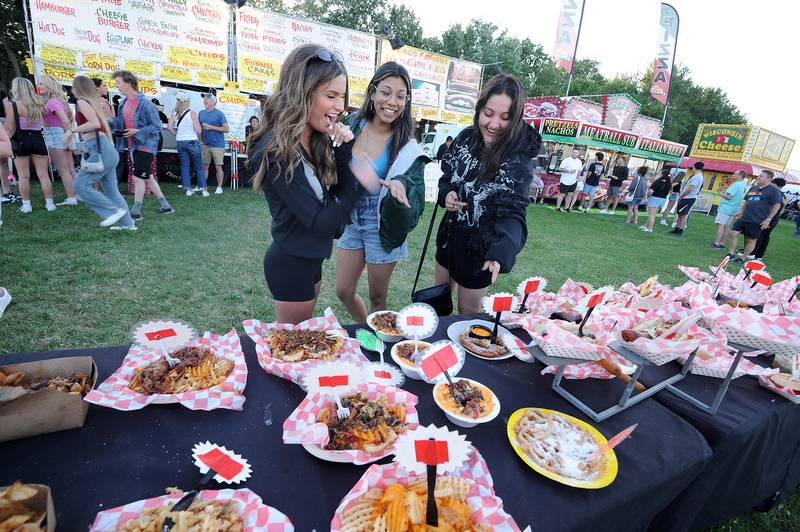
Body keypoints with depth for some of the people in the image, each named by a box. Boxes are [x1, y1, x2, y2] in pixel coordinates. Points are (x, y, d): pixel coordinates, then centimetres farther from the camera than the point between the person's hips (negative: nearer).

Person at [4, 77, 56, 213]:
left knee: (23, 176, 2)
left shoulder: (12, 104, -6)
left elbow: (10, 129, -7)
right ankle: (50, 203, 4)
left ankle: (26, 205, 4)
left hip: (21, 141, -4)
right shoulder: (38, 104, 10)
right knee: (43, 174, 4)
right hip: (38, 140, 4)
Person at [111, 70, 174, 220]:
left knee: (138, 177, -6)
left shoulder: (145, 103, -13)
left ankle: (136, 212, 2)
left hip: (144, 146, -8)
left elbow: (156, 126, -14)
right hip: (131, 146, 8)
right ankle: (165, 205, 21)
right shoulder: (123, 103, 10)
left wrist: (137, 132, -20)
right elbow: (118, 124, 17)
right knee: (147, 177, 11)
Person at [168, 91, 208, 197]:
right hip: (192, 142, -4)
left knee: (184, 166, 11)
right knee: (199, 166, 6)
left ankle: (188, 189, 10)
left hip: (180, 142, 4)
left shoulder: (175, 113, 2)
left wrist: (177, 134, 15)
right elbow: (198, 130, -15)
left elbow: (170, 127, 1)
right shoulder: (192, 113, -11)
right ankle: (203, 189, 5)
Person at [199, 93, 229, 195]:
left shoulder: (219, 114, -5)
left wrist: (211, 127, -14)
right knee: (204, 166, 9)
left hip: (217, 145, -5)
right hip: (205, 144, 5)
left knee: (218, 167, -2)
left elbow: (226, 129, -10)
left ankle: (219, 187, 7)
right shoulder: (201, 113, 11)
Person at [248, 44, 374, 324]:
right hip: (291, 264, -8)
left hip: (309, 259, 8)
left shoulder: (317, 140, 0)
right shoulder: (276, 152, -24)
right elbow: (320, 223, -25)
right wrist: (357, 186, -17)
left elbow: (339, 192, -2)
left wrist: (345, 151, -15)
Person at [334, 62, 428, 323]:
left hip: (382, 227, -4)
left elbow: (415, 195, -18)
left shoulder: (406, 147, -12)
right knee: (343, 292, 14)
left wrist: (399, 186, -40)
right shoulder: (353, 125, -3)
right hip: (351, 220, 4)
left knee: (377, 298, 10)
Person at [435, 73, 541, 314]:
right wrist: (446, 194, -15)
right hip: (450, 235, 6)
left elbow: (512, 212, -30)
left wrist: (501, 253, -50)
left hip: (481, 247, -5)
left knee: (468, 312, 13)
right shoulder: (466, 137, -6)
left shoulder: (518, 158, -23)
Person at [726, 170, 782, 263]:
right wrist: (740, 212, 12)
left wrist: (768, 219, -11)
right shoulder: (753, 188, 13)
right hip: (744, 218, 6)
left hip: (757, 221, -6)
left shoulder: (774, 190, -5)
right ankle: (731, 254, 5)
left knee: (751, 240, 3)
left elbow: (777, 206, -6)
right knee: (732, 233, -5)